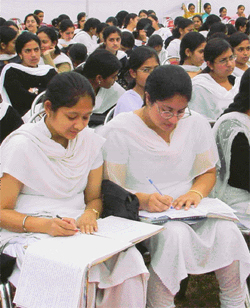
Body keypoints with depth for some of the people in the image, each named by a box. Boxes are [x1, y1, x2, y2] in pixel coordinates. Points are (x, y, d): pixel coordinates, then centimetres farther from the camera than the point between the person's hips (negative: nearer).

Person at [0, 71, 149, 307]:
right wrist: (45, 225, -26)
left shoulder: (90, 141, 8)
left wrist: (89, 214, -11)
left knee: (128, 258, -24)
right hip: (27, 233, -4)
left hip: (78, 229, 5)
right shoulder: (21, 146, -8)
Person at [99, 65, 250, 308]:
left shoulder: (196, 124, 6)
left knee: (227, 231, -25)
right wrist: (143, 201, -27)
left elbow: (208, 172, 15)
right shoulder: (119, 131, -8)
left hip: (189, 212, 4)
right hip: (141, 213, -4)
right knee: (175, 234, -36)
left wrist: (196, 192, -8)